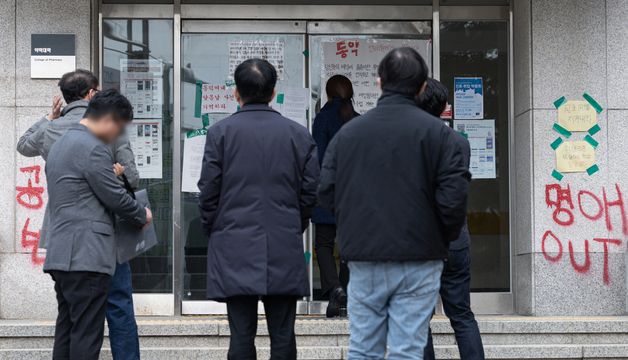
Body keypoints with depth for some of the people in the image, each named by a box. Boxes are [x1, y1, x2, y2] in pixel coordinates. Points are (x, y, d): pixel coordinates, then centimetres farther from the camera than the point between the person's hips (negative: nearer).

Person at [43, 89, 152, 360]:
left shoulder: (60, 144, 19)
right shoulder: (93, 148, -13)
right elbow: (115, 196, -11)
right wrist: (142, 216, 7)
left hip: (61, 255, 10)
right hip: (86, 255, -10)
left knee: (66, 330, 10)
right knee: (86, 336, -7)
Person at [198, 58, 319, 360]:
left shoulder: (220, 132, -3)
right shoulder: (299, 134, 4)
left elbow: (208, 192, -2)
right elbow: (311, 191, 5)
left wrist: (212, 231, 13)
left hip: (235, 252, -1)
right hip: (285, 252, 2)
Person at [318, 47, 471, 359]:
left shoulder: (347, 132, 5)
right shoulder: (435, 131, -5)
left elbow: (326, 193, 2)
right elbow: (454, 195, -11)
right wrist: (446, 238, 6)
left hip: (363, 259, 3)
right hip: (418, 259, -3)